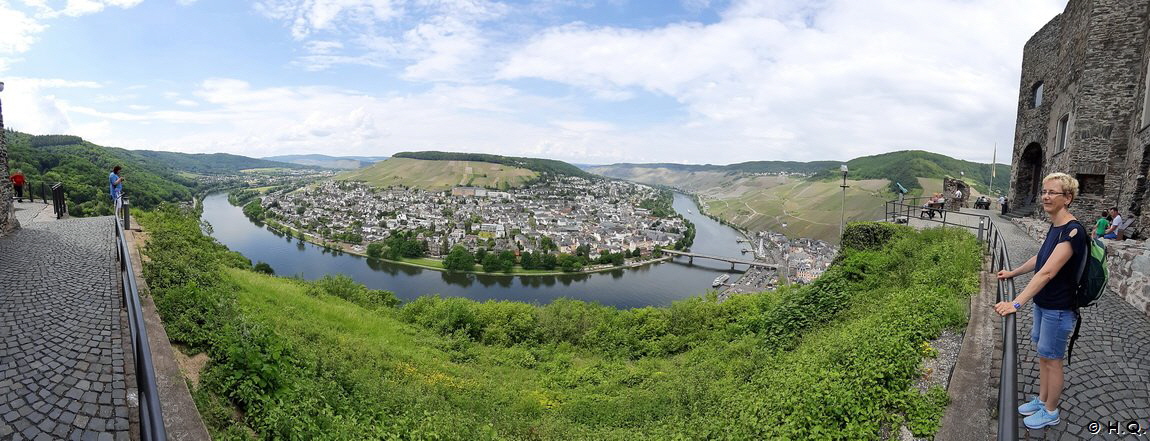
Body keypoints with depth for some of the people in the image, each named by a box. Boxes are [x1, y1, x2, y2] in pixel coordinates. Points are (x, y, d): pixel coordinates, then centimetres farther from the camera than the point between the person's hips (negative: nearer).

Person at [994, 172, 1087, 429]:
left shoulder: (1072, 232, -25)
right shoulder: (1055, 226, 3)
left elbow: (1047, 272, -33)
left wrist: (1016, 303, -38)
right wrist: (1013, 273, 30)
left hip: (1059, 310, -8)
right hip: (1042, 303, 8)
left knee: (1051, 359, 8)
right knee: (1043, 354, 20)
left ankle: (1050, 412, 26)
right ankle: (1042, 400, 36)